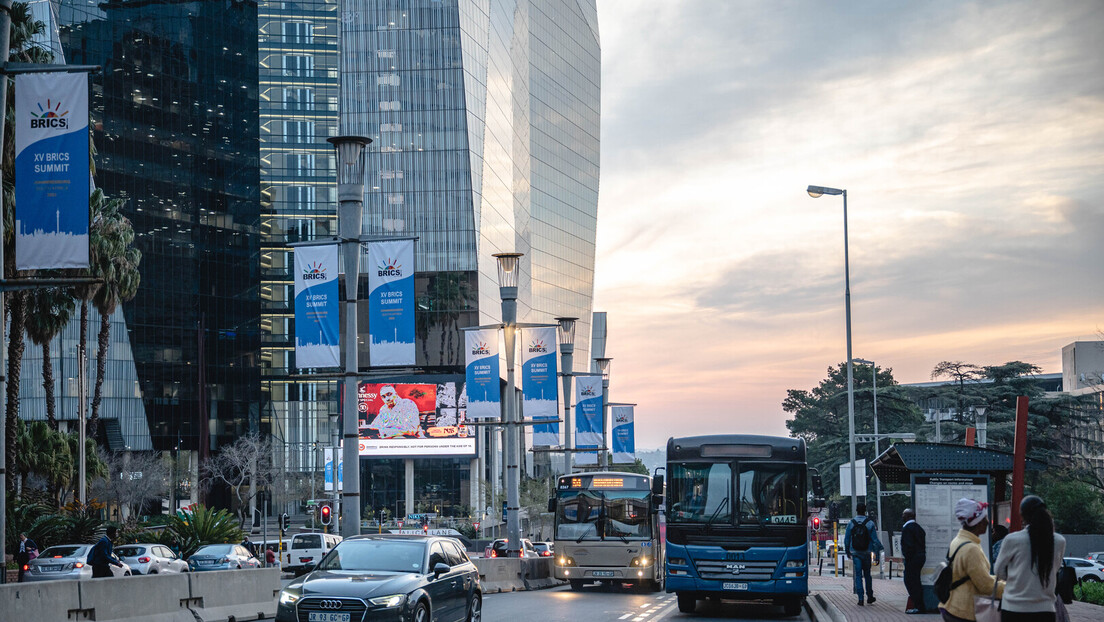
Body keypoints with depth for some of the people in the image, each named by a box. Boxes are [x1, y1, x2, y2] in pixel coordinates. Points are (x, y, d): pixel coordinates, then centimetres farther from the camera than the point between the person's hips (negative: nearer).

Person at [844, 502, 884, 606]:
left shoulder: (851, 523, -2)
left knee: (858, 575, 0)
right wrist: (877, 551, 5)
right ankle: (870, 597, 19)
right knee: (867, 574, 13)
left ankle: (860, 598, -9)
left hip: (855, 553, 0)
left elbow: (846, 539, 3)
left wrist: (847, 551, 16)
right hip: (866, 552, 0)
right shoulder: (870, 523, -5)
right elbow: (875, 539, -5)